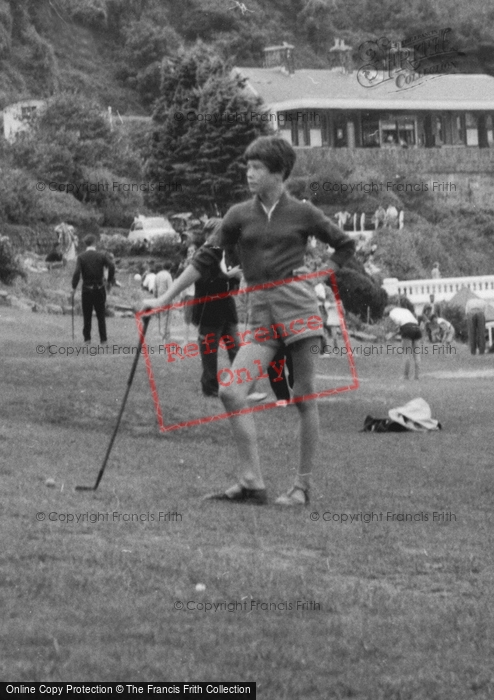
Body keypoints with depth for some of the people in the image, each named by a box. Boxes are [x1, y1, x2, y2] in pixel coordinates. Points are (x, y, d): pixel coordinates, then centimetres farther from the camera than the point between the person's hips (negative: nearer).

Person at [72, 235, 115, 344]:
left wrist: (74, 287, -7)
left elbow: (77, 272, -14)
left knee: (87, 315, 7)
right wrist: (110, 280, -4)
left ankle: (87, 338, 5)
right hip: (99, 288, 1)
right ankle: (103, 339, 5)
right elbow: (111, 266, -16)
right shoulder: (101, 256, -3)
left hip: (87, 289, -1)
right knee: (101, 315, 7)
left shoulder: (81, 257, -4)